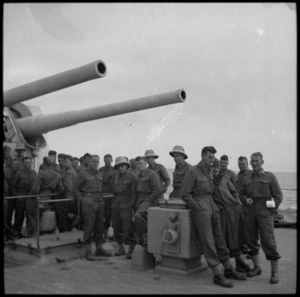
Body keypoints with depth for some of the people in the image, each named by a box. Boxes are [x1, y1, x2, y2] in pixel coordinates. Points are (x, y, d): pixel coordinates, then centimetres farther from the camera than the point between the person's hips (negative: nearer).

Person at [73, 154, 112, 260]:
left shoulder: (99, 174, 18)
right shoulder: (83, 173, -2)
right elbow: (75, 189, -1)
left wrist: (101, 198, 13)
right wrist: (82, 199, -8)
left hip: (100, 202, 6)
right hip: (89, 202, -6)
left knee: (99, 226, 9)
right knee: (89, 226, -6)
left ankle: (99, 248, 19)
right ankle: (88, 251, 1)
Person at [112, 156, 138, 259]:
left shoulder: (133, 177, -4)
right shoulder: (116, 176, 14)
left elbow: (134, 193, -7)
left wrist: (130, 205, -11)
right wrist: (114, 203, 12)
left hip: (126, 205, -6)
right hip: (115, 205, 6)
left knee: (127, 228, -10)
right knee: (116, 227, 9)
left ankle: (131, 250, 3)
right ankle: (121, 248, 24)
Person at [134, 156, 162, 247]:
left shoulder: (152, 174, -4)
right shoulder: (139, 176, 20)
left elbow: (158, 191, -13)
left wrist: (148, 200, -13)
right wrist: (137, 203, 12)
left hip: (148, 201, -8)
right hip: (139, 202, 8)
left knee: (138, 216, -33)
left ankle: (143, 238, -19)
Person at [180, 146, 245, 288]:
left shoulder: (209, 172, 15)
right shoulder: (193, 172, -7)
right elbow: (184, 194, -9)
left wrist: (214, 205, 8)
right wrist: (198, 207, -11)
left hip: (212, 207, 7)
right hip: (200, 208, -7)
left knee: (219, 238, 11)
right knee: (208, 241, -7)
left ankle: (228, 269, 21)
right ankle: (217, 275, -4)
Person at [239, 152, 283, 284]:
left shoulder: (270, 177, 3)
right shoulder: (246, 179, 14)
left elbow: (278, 195, 2)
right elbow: (241, 194, 19)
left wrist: (271, 210, -5)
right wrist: (245, 199, -2)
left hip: (264, 213, -4)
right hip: (249, 213, 4)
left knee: (268, 241, -6)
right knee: (251, 240, 8)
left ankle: (275, 272, 4)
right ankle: (256, 267, 23)